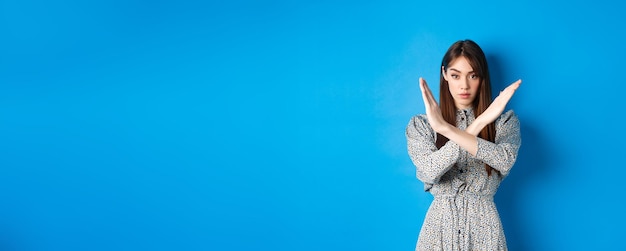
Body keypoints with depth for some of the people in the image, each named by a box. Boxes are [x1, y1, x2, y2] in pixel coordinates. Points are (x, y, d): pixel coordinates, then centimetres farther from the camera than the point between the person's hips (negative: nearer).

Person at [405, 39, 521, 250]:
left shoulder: (503, 121, -1)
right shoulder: (420, 124, -2)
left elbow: (505, 161, -22)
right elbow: (429, 172, -19)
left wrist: (446, 129, -30)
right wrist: (477, 124, -25)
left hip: (483, 226, 0)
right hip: (440, 225, 0)